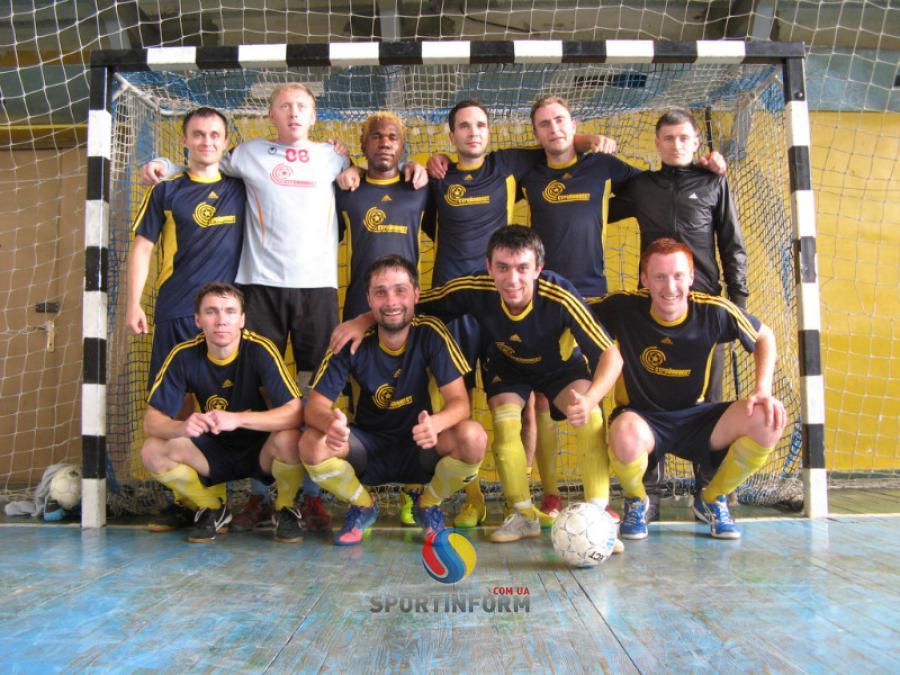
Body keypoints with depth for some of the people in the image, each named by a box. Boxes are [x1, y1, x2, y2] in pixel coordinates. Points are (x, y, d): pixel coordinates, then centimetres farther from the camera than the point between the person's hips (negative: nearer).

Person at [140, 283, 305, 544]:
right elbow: (152, 421, -14)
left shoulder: (260, 350, -21)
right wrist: (181, 427, -37)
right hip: (214, 452, 3)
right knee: (152, 451, -20)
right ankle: (213, 509, 7)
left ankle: (285, 508, -2)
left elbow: (295, 412, -29)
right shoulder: (184, 356, -12)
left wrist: (238, 419, -42)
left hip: (261, 450, -3)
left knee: (289, 440, -35)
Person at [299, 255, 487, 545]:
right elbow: (316, 405, -15)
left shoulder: (431, 333, -14)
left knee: (473, 437, -30)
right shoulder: (353, 342, -13)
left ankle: (428, 506, 3)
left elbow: (459, 401, -18)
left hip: (421, 446, 0)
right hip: (368, 449, 1)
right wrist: (331, 421, -41)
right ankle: (363, 507, 5)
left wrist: (436, 423, -43)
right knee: (312, 444, -28)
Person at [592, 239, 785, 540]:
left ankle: (712, 499, 7)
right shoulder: (623, 308, -17)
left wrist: (763, 390, -10)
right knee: (625, 435, -40)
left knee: (768, 419, -21)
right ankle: (636, 501, -1)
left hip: (695, 419, 3)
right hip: (643, 418, -3)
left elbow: (764, 337, 6)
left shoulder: (713, 311, -11)